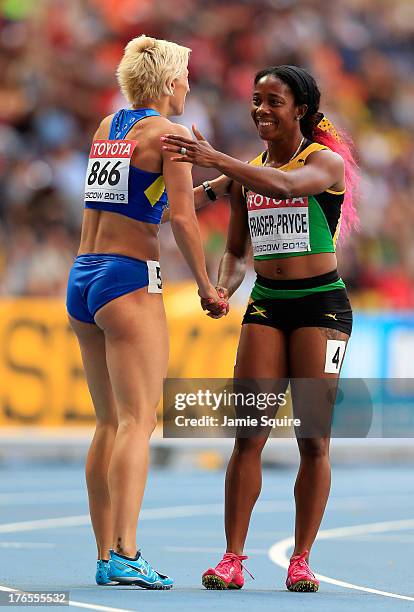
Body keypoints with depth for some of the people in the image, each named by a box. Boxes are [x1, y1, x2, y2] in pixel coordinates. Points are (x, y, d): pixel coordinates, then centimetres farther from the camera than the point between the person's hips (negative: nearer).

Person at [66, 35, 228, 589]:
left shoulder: (108, 127, 16)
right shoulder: (167, 131, -6)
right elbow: (180, 217, -14)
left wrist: (214, 185, 27)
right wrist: (205, 285, -6)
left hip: (83, 277, 8)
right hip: (129, 280, -8)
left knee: (110, 423, 11)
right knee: (138, 421, -11)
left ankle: (106, 556, 9)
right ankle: (126, 554, -21)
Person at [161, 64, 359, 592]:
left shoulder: (327, 162, -6)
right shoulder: (246, 174, 10)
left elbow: (287, 184, -29)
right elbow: (236, 251, 16)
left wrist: (216, 160, -38)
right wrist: (222, 289, -5)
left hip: (322, 305, -4)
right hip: (266, 305, 4)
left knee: (314, 440, -3)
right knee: (248, 435, -6)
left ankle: (300, 560, 4)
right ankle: (232, 559, -5)